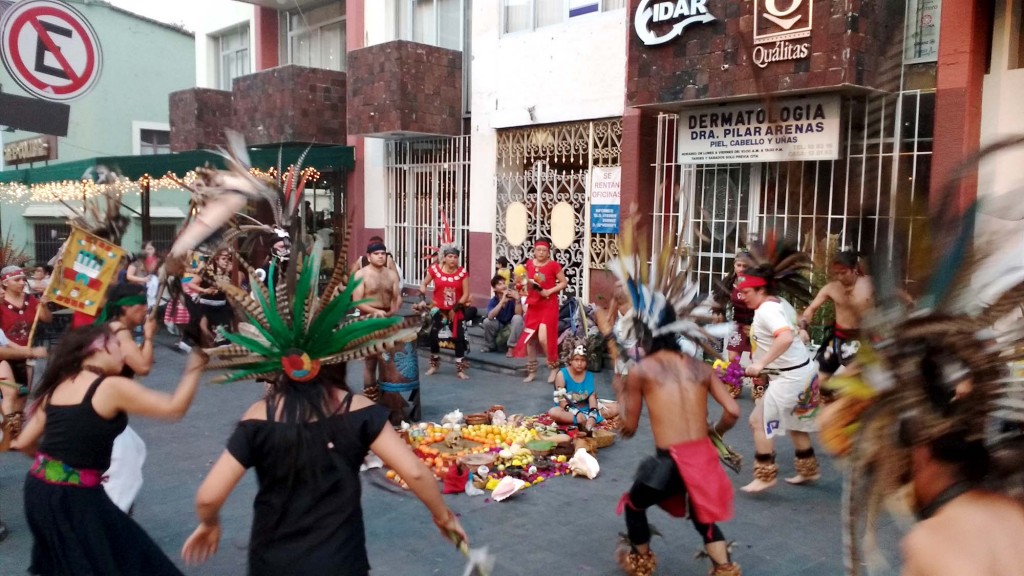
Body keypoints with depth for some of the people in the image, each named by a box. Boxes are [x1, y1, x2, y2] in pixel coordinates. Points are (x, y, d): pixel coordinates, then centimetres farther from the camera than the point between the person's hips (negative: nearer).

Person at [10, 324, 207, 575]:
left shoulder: (56, 388, 8)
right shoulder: (112, 387, -14)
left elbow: (24, 443, 10)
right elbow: (174, 408, -14)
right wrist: (194, 368, -6)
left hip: (38, 488, 8)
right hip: (74, 496, -8)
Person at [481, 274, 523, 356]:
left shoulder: (513, 296, -18)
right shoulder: (492, 301, -14)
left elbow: (519, 314, -28)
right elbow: (490, 316, -34)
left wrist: (517, 299, -44)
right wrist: (502, 301, -40)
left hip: (512, 325, -1)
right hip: (499, 325, 2)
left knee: (517, 318, -33)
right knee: (487, 321, -26)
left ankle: (510, 348, -25)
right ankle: (491, 346, 1)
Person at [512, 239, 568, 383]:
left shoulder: (554, 265, -10)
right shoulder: (529, 264, 5)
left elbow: (564, 283, -7)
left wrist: (549, 291, -17)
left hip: (549, 306, -5)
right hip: (533, 306, 5)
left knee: (543, 338, -14)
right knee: (529, 340, 7)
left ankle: (554, 367, 8)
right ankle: (532, 371, 21)